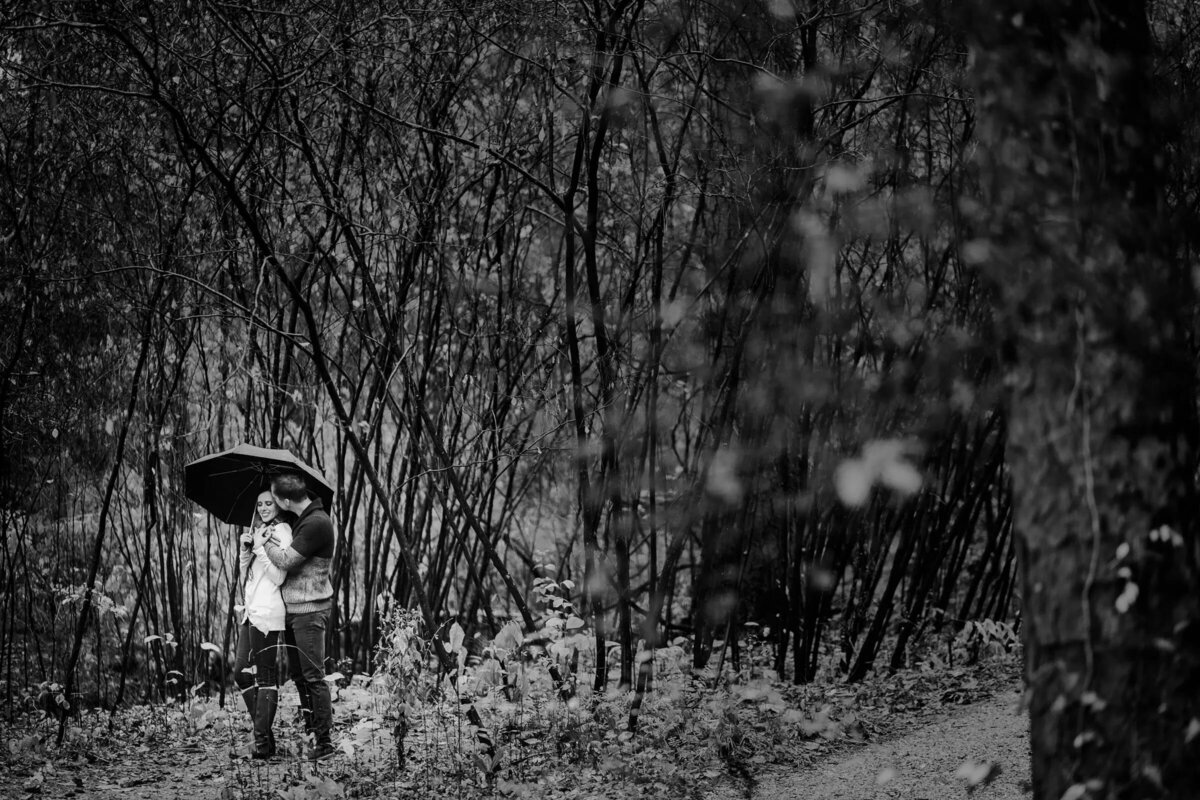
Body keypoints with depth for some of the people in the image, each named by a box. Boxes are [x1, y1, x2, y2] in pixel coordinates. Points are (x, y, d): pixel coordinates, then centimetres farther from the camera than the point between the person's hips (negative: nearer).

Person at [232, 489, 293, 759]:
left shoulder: (281, 531, -6)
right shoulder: (258, 532, 19)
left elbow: (278, 577, -14)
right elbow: (245, 573, 18)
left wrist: (260, 546, -16)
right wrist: (246, 549, 1)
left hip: (267, 613, -9)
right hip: (250, 610, 9)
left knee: (265, 676, -6)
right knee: (241, 672, 10)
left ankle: (263, 744, -5)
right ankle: (263, 734, 16)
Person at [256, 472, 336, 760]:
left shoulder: (317, 523, -19)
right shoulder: (303, 519, 12)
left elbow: (286, 560, -21)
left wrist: (265, 543, -5)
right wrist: (271, 540, 11)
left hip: (310, 610, -10)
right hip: (292, 607, 10)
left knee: (313, 676, -8)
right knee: (297, 673, 14)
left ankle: (324, 742, -4)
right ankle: (312, 729, 23)